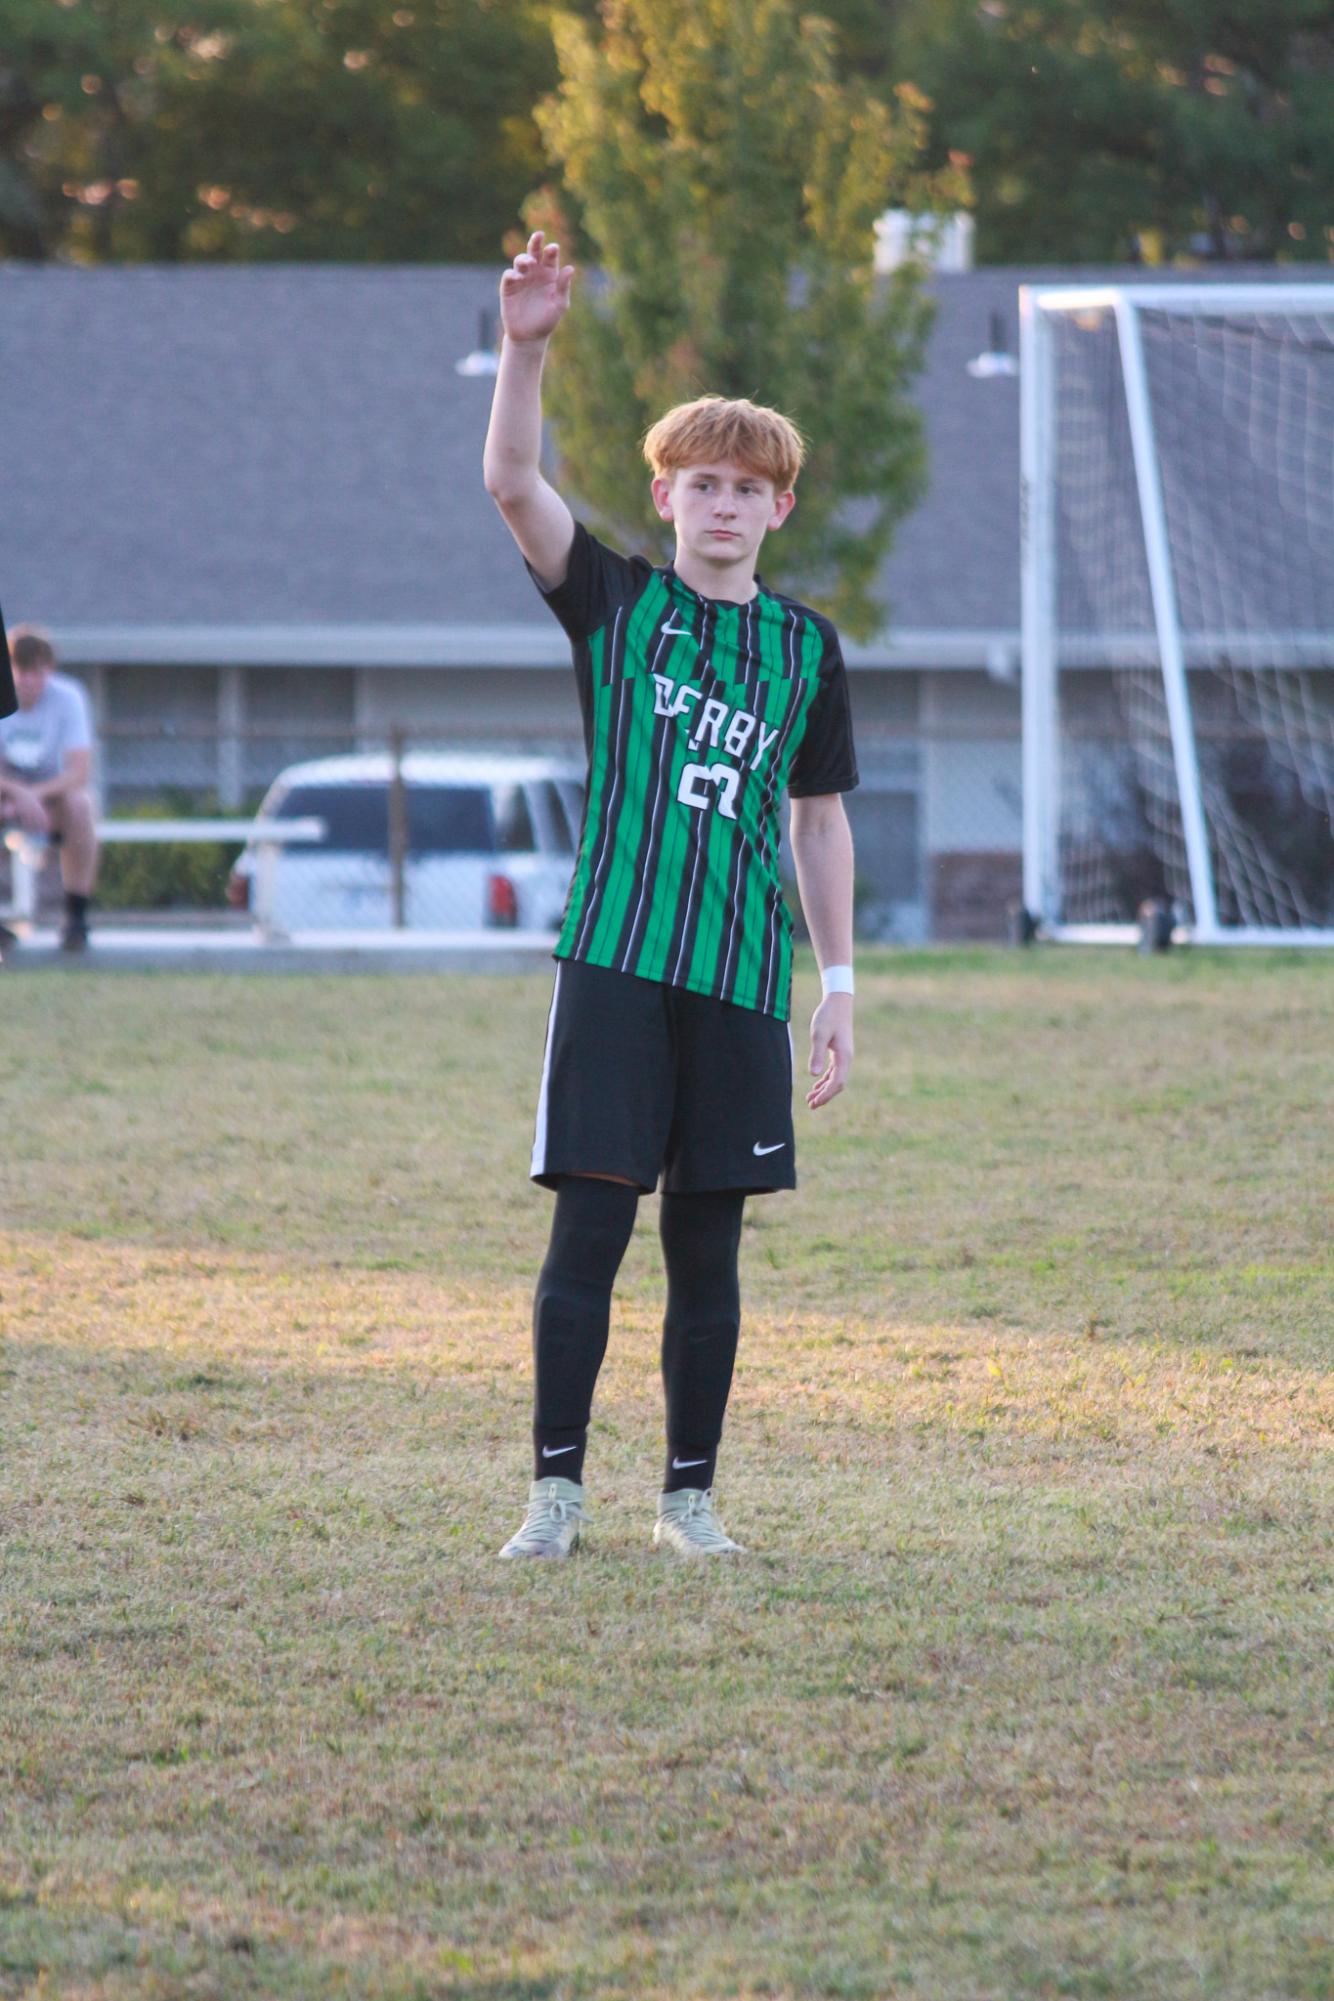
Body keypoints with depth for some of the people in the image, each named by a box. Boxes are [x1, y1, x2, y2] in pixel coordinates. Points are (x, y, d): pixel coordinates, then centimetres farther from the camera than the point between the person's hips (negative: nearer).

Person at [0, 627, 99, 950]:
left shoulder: (67, 698, -15)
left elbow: (81, 772, -23)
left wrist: (36, 794, -37)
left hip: (54, 792, 0)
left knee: (79, 803, -35)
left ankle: (76, 915, -25)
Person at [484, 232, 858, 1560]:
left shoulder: (805, 647, 10)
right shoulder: (615, 604, 4)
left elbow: (821, 818, 15)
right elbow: (511, 486, -10)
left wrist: (837, 981, 10)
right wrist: (525, 350, -24)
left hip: (741, 971, 2)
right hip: (613, 953, -2)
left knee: (708, 1244, 5)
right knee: (589, 1225, -6)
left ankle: (689, 1498, 13)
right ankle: (556, 1488, -1)